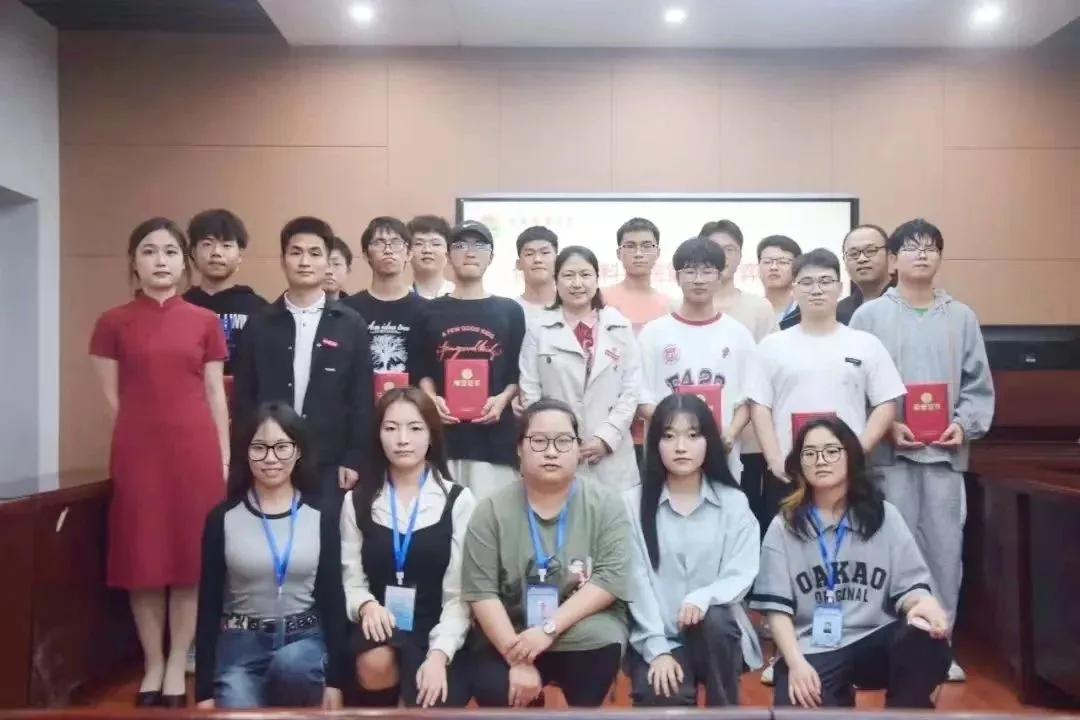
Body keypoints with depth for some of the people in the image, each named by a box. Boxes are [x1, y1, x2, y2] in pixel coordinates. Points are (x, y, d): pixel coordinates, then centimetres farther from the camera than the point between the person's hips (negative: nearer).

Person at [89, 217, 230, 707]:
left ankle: (177, 667, 17)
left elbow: (215, 395, 6)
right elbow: (111, 399, 6)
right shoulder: (113, 323, 4)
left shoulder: (205, 322, 6)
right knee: (143, 561, 4)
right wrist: (144, 432, -1)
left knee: (191, 561, 4)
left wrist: (225, 458, 2)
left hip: (195, 451, 0)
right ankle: (152, 665, 20)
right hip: (137, 453, 0)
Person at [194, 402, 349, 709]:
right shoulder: (222, 518, -2)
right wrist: (204, 690, 1)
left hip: (304, 636, 0)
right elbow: (209, 604, 1)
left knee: (291, 664, -34)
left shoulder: (322, 515, -2)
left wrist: (334, 679, -3)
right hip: (240, 642, 1)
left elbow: (332, 596, 0)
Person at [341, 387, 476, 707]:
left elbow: (459, 593, -4)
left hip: (437, 633, -1)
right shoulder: (357, 500, 8)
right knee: (375, 666, -32)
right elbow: (351, 579, 6)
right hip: (381, 628, 2)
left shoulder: (458, 501, 0)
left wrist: (439, 653, -17)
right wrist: (366, 605, -17)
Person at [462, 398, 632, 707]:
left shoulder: (605, 504, -3)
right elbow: (481, 592, -9)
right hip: (509, 638, 1)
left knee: (598, 635, -32)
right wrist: (517, 659, -18)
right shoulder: (492, 510, -3)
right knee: (491, 689, -27)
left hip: (584, 637, 0)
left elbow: (610, 578, -13)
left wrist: (549, 628, -22)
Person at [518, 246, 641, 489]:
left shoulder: (620, 327, 7)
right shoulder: (538, 329, 3)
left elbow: (631, 389, 4)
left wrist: (607, 436, -6)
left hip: (611, 457, 1)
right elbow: (529, 391, 2)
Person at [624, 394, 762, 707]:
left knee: (711, 618, -32)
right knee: (664, 699, -30)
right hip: (656, 638, -2)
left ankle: (725, 709, -10)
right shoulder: (633, 503, -2)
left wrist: (703, 597, -26)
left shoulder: (733, 502, 2)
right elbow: (636, 580, -6)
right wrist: (658, 649, -14)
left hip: (717, 634, 2)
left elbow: (742, 575, -5)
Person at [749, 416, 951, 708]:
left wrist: (922, 602, -21)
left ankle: (905, 708, -3)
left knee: (928, 642, -31)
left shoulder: (883, 515, 9)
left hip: (874, 642, 1)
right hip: (812, 650, -1)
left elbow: (907, 585, 4)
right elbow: (777, 606, 0)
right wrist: (795, 662, -14)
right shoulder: (784, 527, 5)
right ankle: (838, 699, 5)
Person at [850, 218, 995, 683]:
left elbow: (978, 385, 9)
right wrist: (886, 426, -12)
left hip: (945, 451, 3)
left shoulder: (961, 317, 9)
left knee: (946, 549, 6)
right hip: (890, 452, -2)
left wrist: (965, 424, -7)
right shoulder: (870, 315, 2)